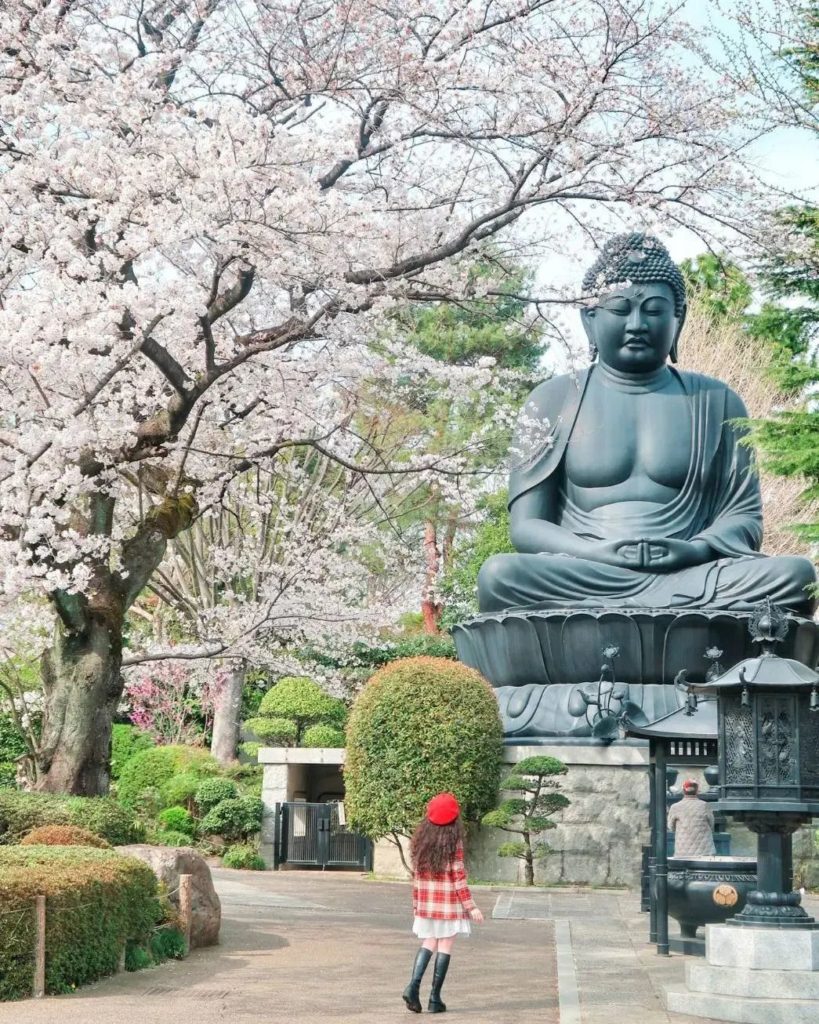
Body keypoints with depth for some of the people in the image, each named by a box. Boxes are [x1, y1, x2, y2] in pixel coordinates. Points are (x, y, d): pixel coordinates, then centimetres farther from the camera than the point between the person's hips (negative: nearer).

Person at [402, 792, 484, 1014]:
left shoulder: (421, 839, 3)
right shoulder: (454, 842, -10)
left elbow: (416, 874, 7)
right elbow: (458, 876, -11)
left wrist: (416, 903, 16)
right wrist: (470, 906, -6)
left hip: (426, 902, 4)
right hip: (449, 903, -4)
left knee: (428, 944, 13)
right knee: (445, 947, 3)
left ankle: (413, 985, -8)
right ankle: (435, 999, 1)